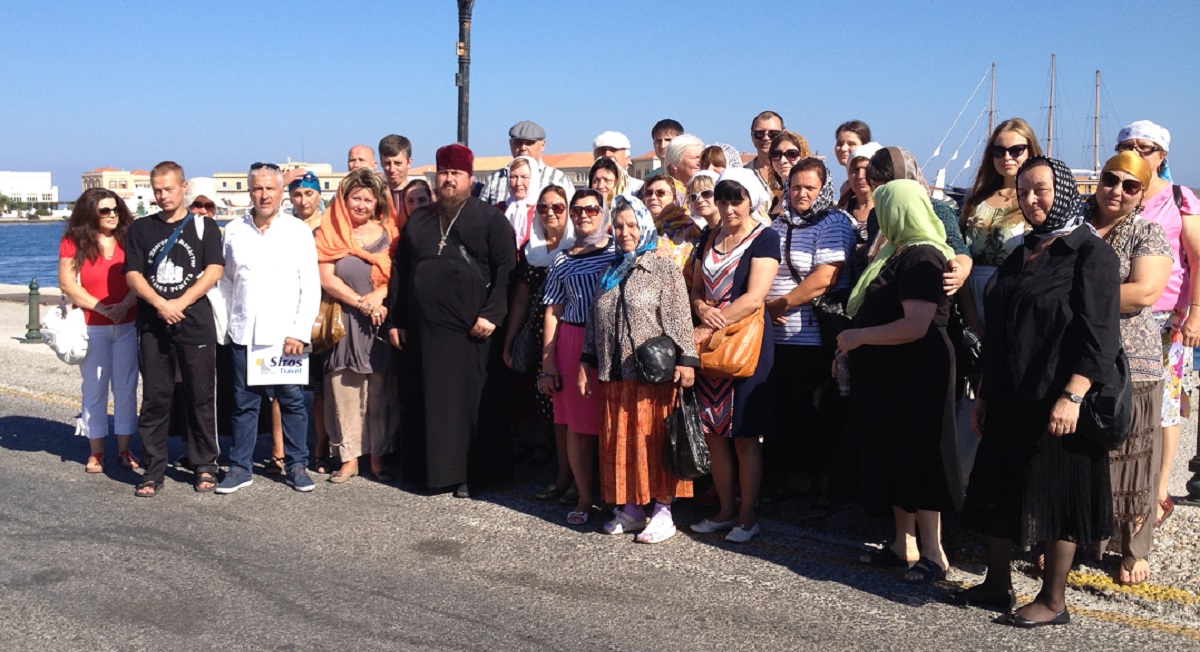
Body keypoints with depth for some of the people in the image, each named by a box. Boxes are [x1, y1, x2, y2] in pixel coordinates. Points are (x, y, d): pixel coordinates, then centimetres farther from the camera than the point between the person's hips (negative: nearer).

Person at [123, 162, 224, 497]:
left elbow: (214, 270, -4)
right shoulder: (140, 229, 12)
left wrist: (180, 303, -13)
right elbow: (132, 274, 4)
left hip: (195, 322, -2)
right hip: (152, 324, 2)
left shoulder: (204, 226, 7)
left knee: (201, 396, 2)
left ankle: (204, 466, 12)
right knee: (155, 397, 3)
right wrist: (159, 303, -13)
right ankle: (153, 471, 10)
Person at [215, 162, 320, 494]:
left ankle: (296, 465, 13)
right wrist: (228, 324, 7)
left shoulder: (298, 231, 1)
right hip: (244, 334, 2)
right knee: (244, 403, 7)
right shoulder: (234, 231, 9)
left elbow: (311, 287, -1)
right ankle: (240, 467, 16)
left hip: (286, 335, -2)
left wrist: (300, 332, -8)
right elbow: (225, 282, 15)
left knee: (292, 401, 1)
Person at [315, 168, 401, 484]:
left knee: (380, 393, 2)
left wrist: (380, 294, -14)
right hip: (344, 324, 0)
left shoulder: (388, 233, 10)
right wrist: (362, 303, -12)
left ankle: (378, 457, 10)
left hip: (381, 324, 1)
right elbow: (327, 279, -3)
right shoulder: (330, 233, 6)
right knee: (344, 392, 1)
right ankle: (349, 458, 10)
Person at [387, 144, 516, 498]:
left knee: (468, 400, -1)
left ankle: (467, 473, 8)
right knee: (426, 401, 7)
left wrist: (492, 314, -15)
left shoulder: (490, 219, 3)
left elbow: (506, 268, -6)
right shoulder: (418, 222, 18)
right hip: (423, 330, 4)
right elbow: (399, 272, 20)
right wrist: (395, 319, 14)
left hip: (469, 330, -4)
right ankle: (427, 469, 17)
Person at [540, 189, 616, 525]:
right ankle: (584, 498, 17)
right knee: (578, 423, 5)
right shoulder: (563, 261, 10)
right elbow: (553, 311, 10)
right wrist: (547, 361, 5)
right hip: (573, 343, 2)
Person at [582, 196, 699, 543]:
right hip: (614, 374, 6)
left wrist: (685, 360, -18)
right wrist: (587, 363, 14)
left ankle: (663, 513, 7)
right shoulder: (610, 272, 15)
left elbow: (680, 318, -9)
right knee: (620, 441, 9)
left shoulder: (664, 269, -2)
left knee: (653, 440, -2)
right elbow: (594, 322, 18)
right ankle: (631, 508, 20)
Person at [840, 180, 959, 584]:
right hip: (889, 376, 10)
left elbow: (916, 327, -26)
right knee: (893, 459, 14)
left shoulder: (922, 257, -18)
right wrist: (853, 345, 9)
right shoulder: (898, 252, 14)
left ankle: (933, 552, 8)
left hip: (916, 376, -10)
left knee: (918, 459, -2)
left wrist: (859, 336, -18)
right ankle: (904, 543, 24)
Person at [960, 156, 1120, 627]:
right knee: (998, 493, 12)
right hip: (1009, 402, 7)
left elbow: (1099, 336, -15)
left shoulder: (1090, 253, -8)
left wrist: (1072, 397, -24)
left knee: (1055, 499, 1)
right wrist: (984, 396, 15)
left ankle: (1053, 601, 13)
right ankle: (997, 583, 26)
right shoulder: (1019, 257, 14)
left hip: (1057, 403, -7)